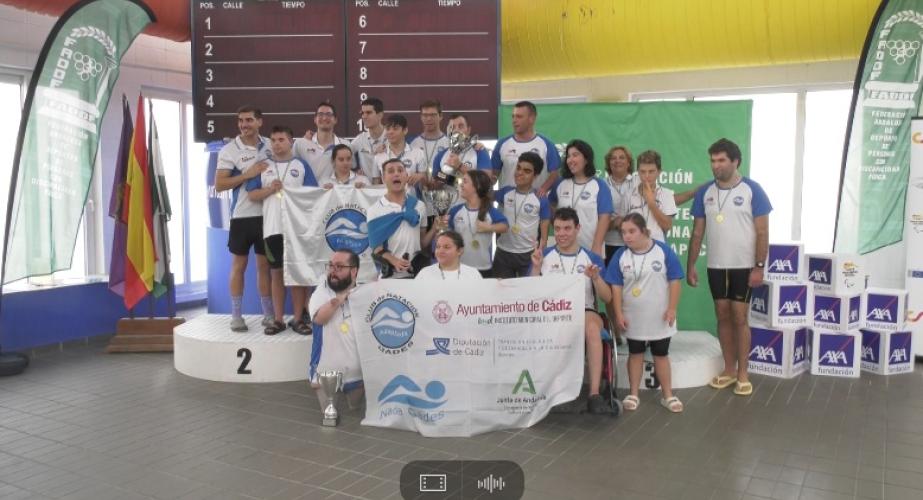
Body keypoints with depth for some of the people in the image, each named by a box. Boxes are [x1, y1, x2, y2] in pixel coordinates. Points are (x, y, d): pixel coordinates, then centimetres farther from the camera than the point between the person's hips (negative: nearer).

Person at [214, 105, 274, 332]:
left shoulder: (270, 146, 6)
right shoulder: (229, 150, -4)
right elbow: (219, 185, -10)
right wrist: (247, 175, -17)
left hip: (267, 214, 3)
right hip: (242, 216, -2)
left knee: (265, 264, 10)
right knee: (239, 265, 6)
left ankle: (269, 314, 18)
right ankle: (236, 315, 14)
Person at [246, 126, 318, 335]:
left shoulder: (301, 165, 6)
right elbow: (252, 195, 5)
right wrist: (270, 189, -10)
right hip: (273, 228, 2)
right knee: (276, 273, 6)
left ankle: (298, 318, 9)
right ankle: (278, 319, 13)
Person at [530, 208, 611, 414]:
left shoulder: (592, 258, 11)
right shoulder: (544, 256, 11)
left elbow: (607, 298, 6)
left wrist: (595, 278, -12)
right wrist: (536, 268, -8)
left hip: (585, 311, 0)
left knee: (592, 328, -36)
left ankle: (594, 393, -34)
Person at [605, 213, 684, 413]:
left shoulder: (663, 251, -12)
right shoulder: (620, 256, -6)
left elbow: (675, 280, -8)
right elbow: (616, 286, -3)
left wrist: (672, 309, -11)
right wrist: (619, 314, -7)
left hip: (660, 317, -1)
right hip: (633, 319, 1)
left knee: (661, 355, 11)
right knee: (635, 354, 13)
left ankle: (668, 395, 22)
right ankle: (633, 394, 22)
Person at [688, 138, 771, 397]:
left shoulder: (752, 190, -8)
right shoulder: (704, 192, 3)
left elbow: (762, 232, -7)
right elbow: (697, 232, 7)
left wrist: (759, 267, -12)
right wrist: (690, 265, 4)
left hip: (743, 266, -4)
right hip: (716, 266, 4)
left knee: (739, 318, 0)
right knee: (723, 317, 10)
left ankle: (743, 374, 11)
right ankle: (729, 370, 21)